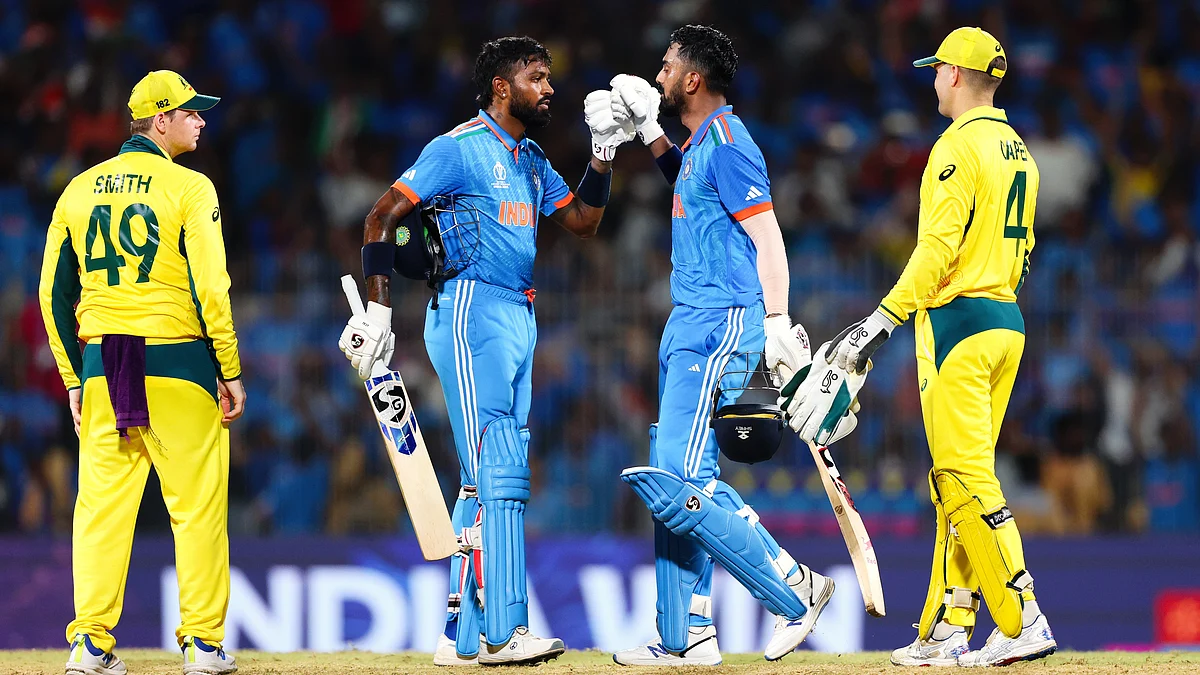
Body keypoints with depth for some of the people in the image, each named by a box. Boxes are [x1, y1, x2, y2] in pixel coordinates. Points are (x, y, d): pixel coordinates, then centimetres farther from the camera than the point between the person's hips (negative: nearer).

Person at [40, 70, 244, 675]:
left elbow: (53, 293, 11)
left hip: (100, 366, 5)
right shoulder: (189, 188, -6)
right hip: (177, 364, -5)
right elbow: (210, 286, -12)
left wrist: (74, 380, 17)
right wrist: (230, 371, -5)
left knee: (101, 506, 7)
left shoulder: (79, 189, 10)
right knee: (197, 506, 2)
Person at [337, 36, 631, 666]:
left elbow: (582, 220, 22)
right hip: (470, 312, -9)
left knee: (497, 478, 8)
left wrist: (604, 154, 10)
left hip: (518, 319, 9)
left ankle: (464, 635, 12)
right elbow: (383, 217, -10)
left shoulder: (530, 159, 17)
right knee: (493, 472, -14)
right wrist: (377, 308, -17)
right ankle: (499, 632, -18)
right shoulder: (459, 147, -8)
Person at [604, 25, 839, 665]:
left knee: (678, 481, -17)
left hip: (723, 324, -11)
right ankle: (687, 637, 13)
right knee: (674, 480, 10)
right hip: (687, 325, 11)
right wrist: (648, 130, 29)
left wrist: (778, 323, -26)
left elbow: (767, 238, -19)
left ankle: (795, 589, -11)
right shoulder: (701, 141, 16)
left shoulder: (728, 144, -13)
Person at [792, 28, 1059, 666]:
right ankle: (947, 631, 11)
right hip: (1007, 324, 9)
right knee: (957, 481, 11)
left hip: (957, 323, -9)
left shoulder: (959, 146, -12)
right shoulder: (1019, 152, 15)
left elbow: (939, 247, -20)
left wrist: (881, 321, -22)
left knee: (965, 481, -10)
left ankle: (1024, 621, -16)